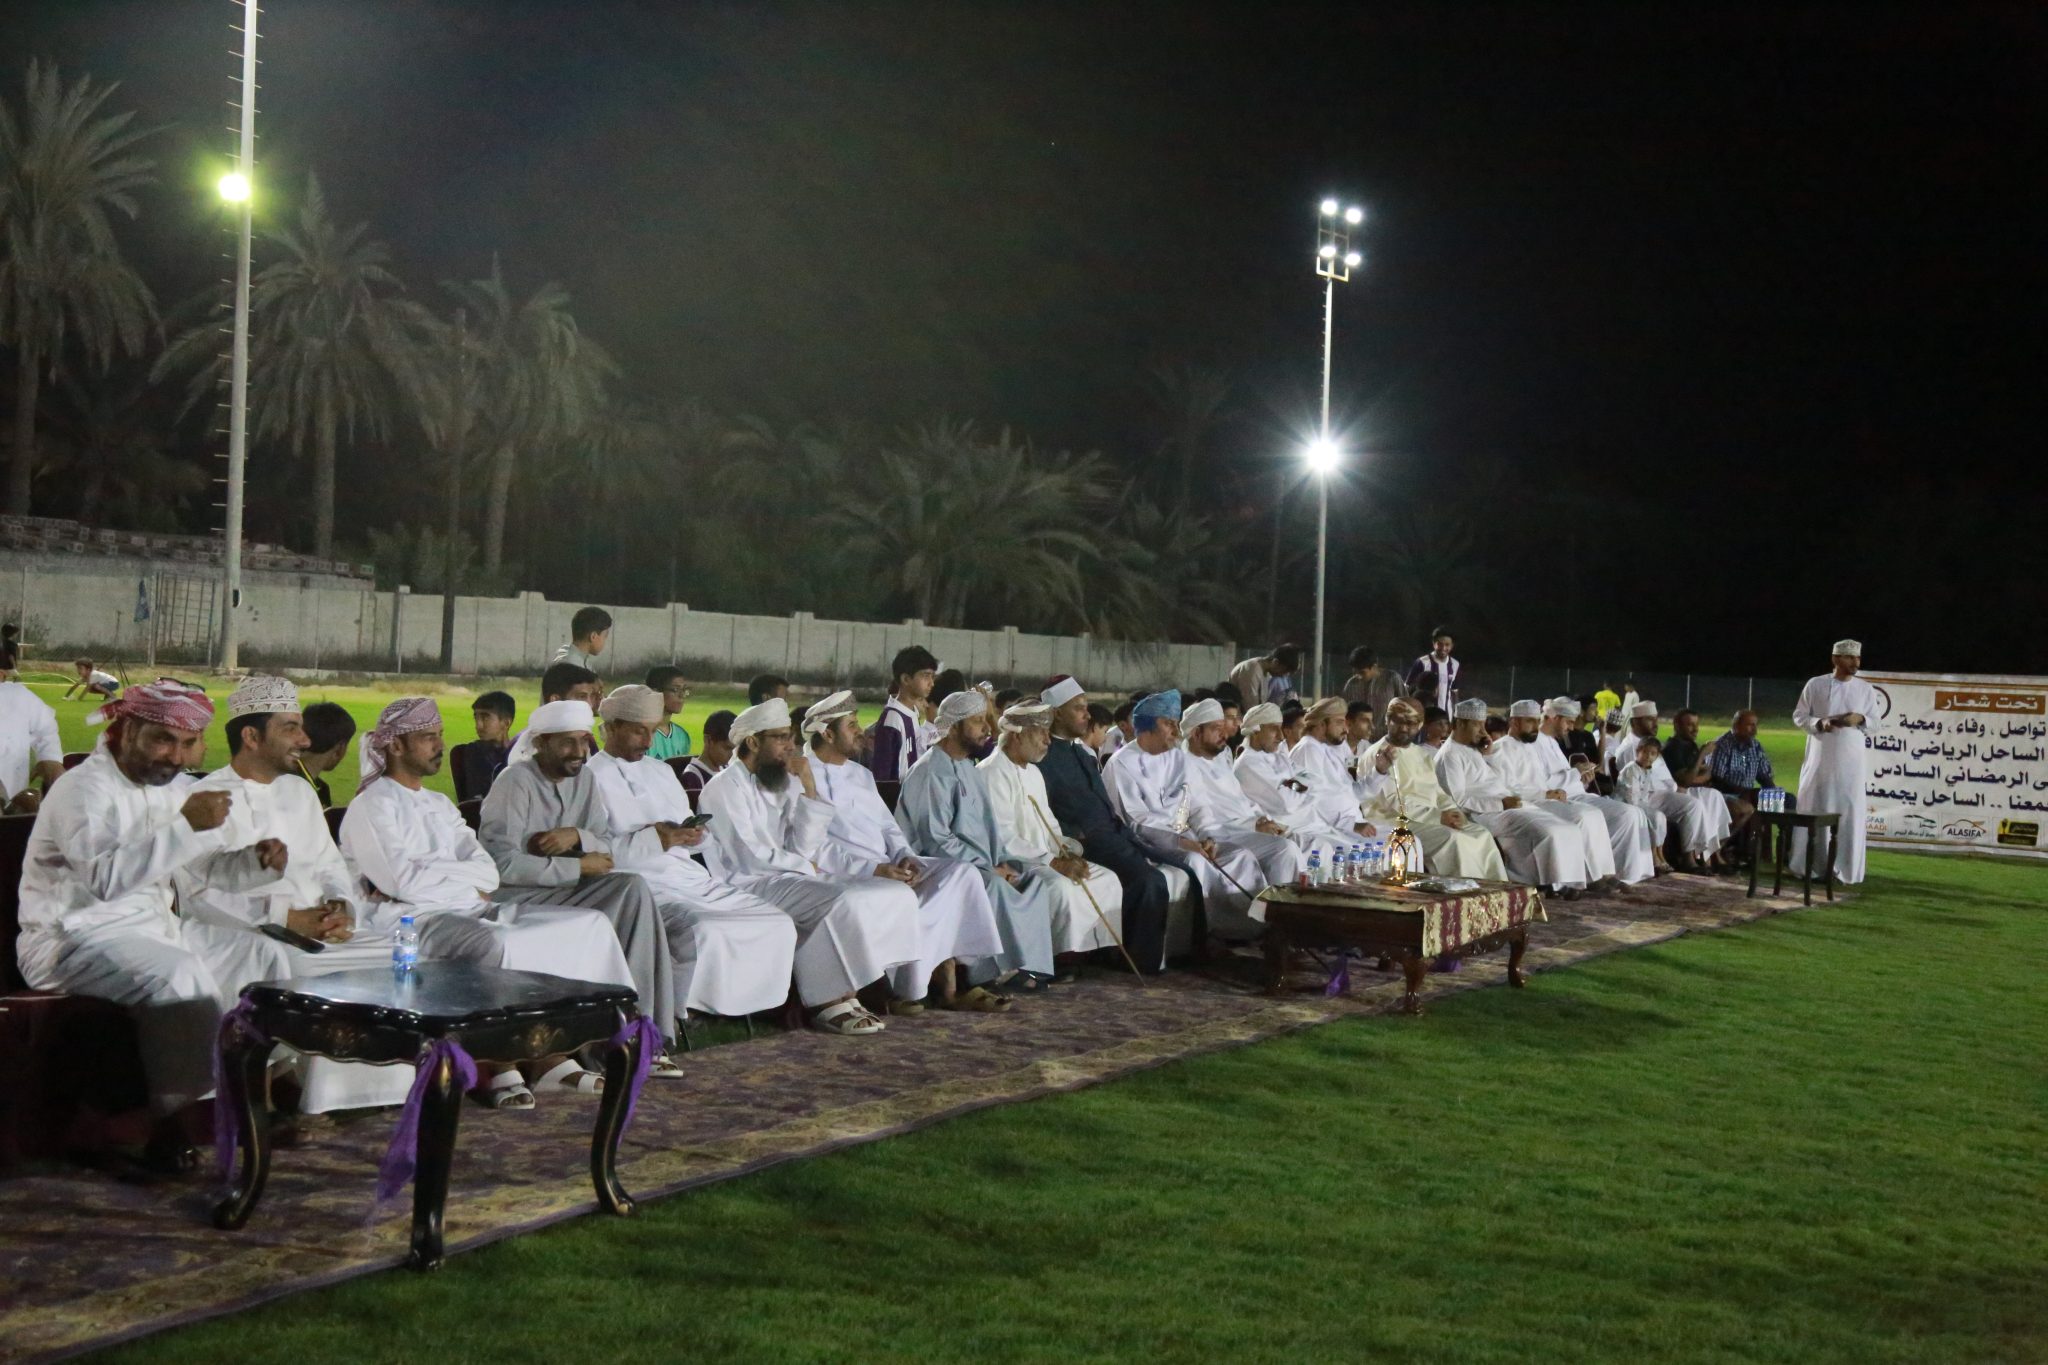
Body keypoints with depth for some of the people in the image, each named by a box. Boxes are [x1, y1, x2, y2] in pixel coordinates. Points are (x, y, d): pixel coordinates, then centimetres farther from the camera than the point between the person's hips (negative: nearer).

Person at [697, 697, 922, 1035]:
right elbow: (748, 858, -16)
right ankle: (829, 1004, -18)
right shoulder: (725, 787, -7)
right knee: (843, 902, -32)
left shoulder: (783, 783, 16)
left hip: (789, 877, 9)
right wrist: (804, 865, -4)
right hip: (748, 885, -8)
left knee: (896, 894, -6)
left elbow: (805, 849, 6)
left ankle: (843, 993, -6)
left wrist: (809, 789, -2)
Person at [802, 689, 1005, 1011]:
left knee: (961, 872, -12)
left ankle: (947, 985, -16)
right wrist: (873, 869, -22)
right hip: (846, 876, -8)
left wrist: (904, 857, -2)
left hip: (888, 866, 8)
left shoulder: (860, 773, 22)